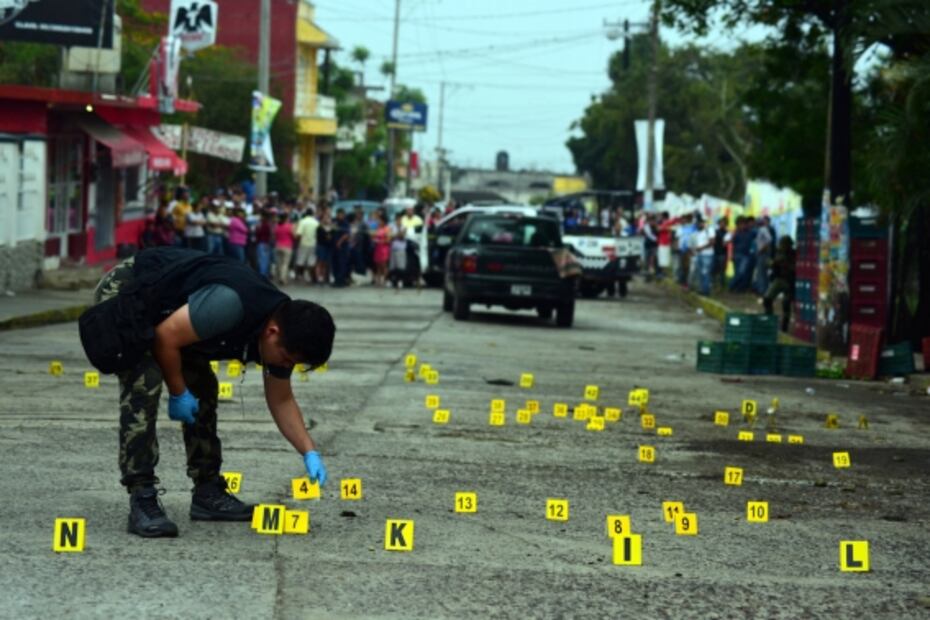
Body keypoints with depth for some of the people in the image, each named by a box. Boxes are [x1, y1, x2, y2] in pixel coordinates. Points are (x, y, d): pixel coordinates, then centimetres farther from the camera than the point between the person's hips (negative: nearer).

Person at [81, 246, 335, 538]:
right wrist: (178, 393, -14)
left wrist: (310, 452, -3)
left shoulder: (280, 327, -6)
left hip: (166, 307, 9)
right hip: (123, 293, -9)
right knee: (144, 386, -23)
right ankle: (142, 501, -22)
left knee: (203, 389, 8)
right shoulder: (231, 305, -36)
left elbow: (281, 400, 6)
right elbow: (165, 336, -27)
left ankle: (208, 492, 15)